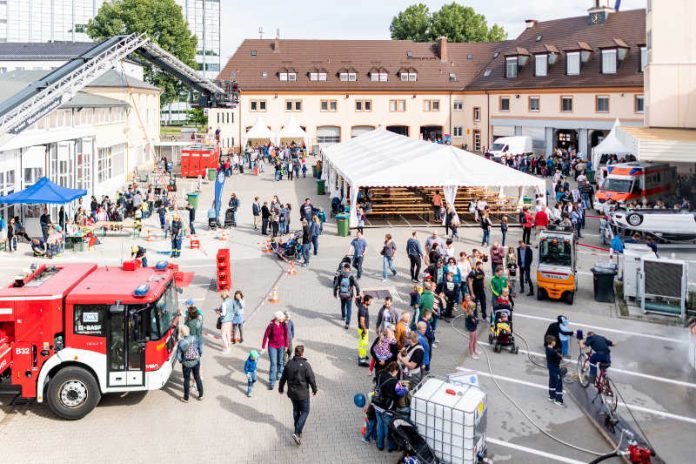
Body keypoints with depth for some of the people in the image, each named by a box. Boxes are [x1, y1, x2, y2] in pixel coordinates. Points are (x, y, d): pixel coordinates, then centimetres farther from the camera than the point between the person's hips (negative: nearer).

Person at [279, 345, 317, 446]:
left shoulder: (289, 364, -5)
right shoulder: (305, 365, -19)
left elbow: (283, 378, 5)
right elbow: (311, 379, -12)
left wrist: (281, 388, 21)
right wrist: (314, 389, 5)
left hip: (292, 393, 5)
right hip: (303, 394, -5)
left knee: (296, 410, 22)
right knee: (305, 412, 7)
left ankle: (298, 431, 33)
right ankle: (297, 433, -6)